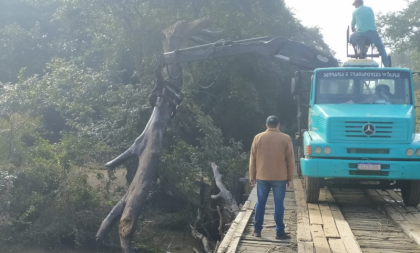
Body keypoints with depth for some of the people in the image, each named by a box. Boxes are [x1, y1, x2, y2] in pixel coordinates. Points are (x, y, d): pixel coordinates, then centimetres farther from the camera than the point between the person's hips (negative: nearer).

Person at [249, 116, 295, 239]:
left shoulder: (258, 138, 1)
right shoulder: (286, 139, -3)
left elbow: (253, 159, 4)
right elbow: (290, 160, -1)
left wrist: (252, 176, 11)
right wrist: (290, 177, 7)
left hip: (262, 177, 2)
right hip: (280, 177, -2)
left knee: (260, 203, 10)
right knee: (279, 204, 3)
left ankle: (257, 230, 15)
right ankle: (280, 232, 6)